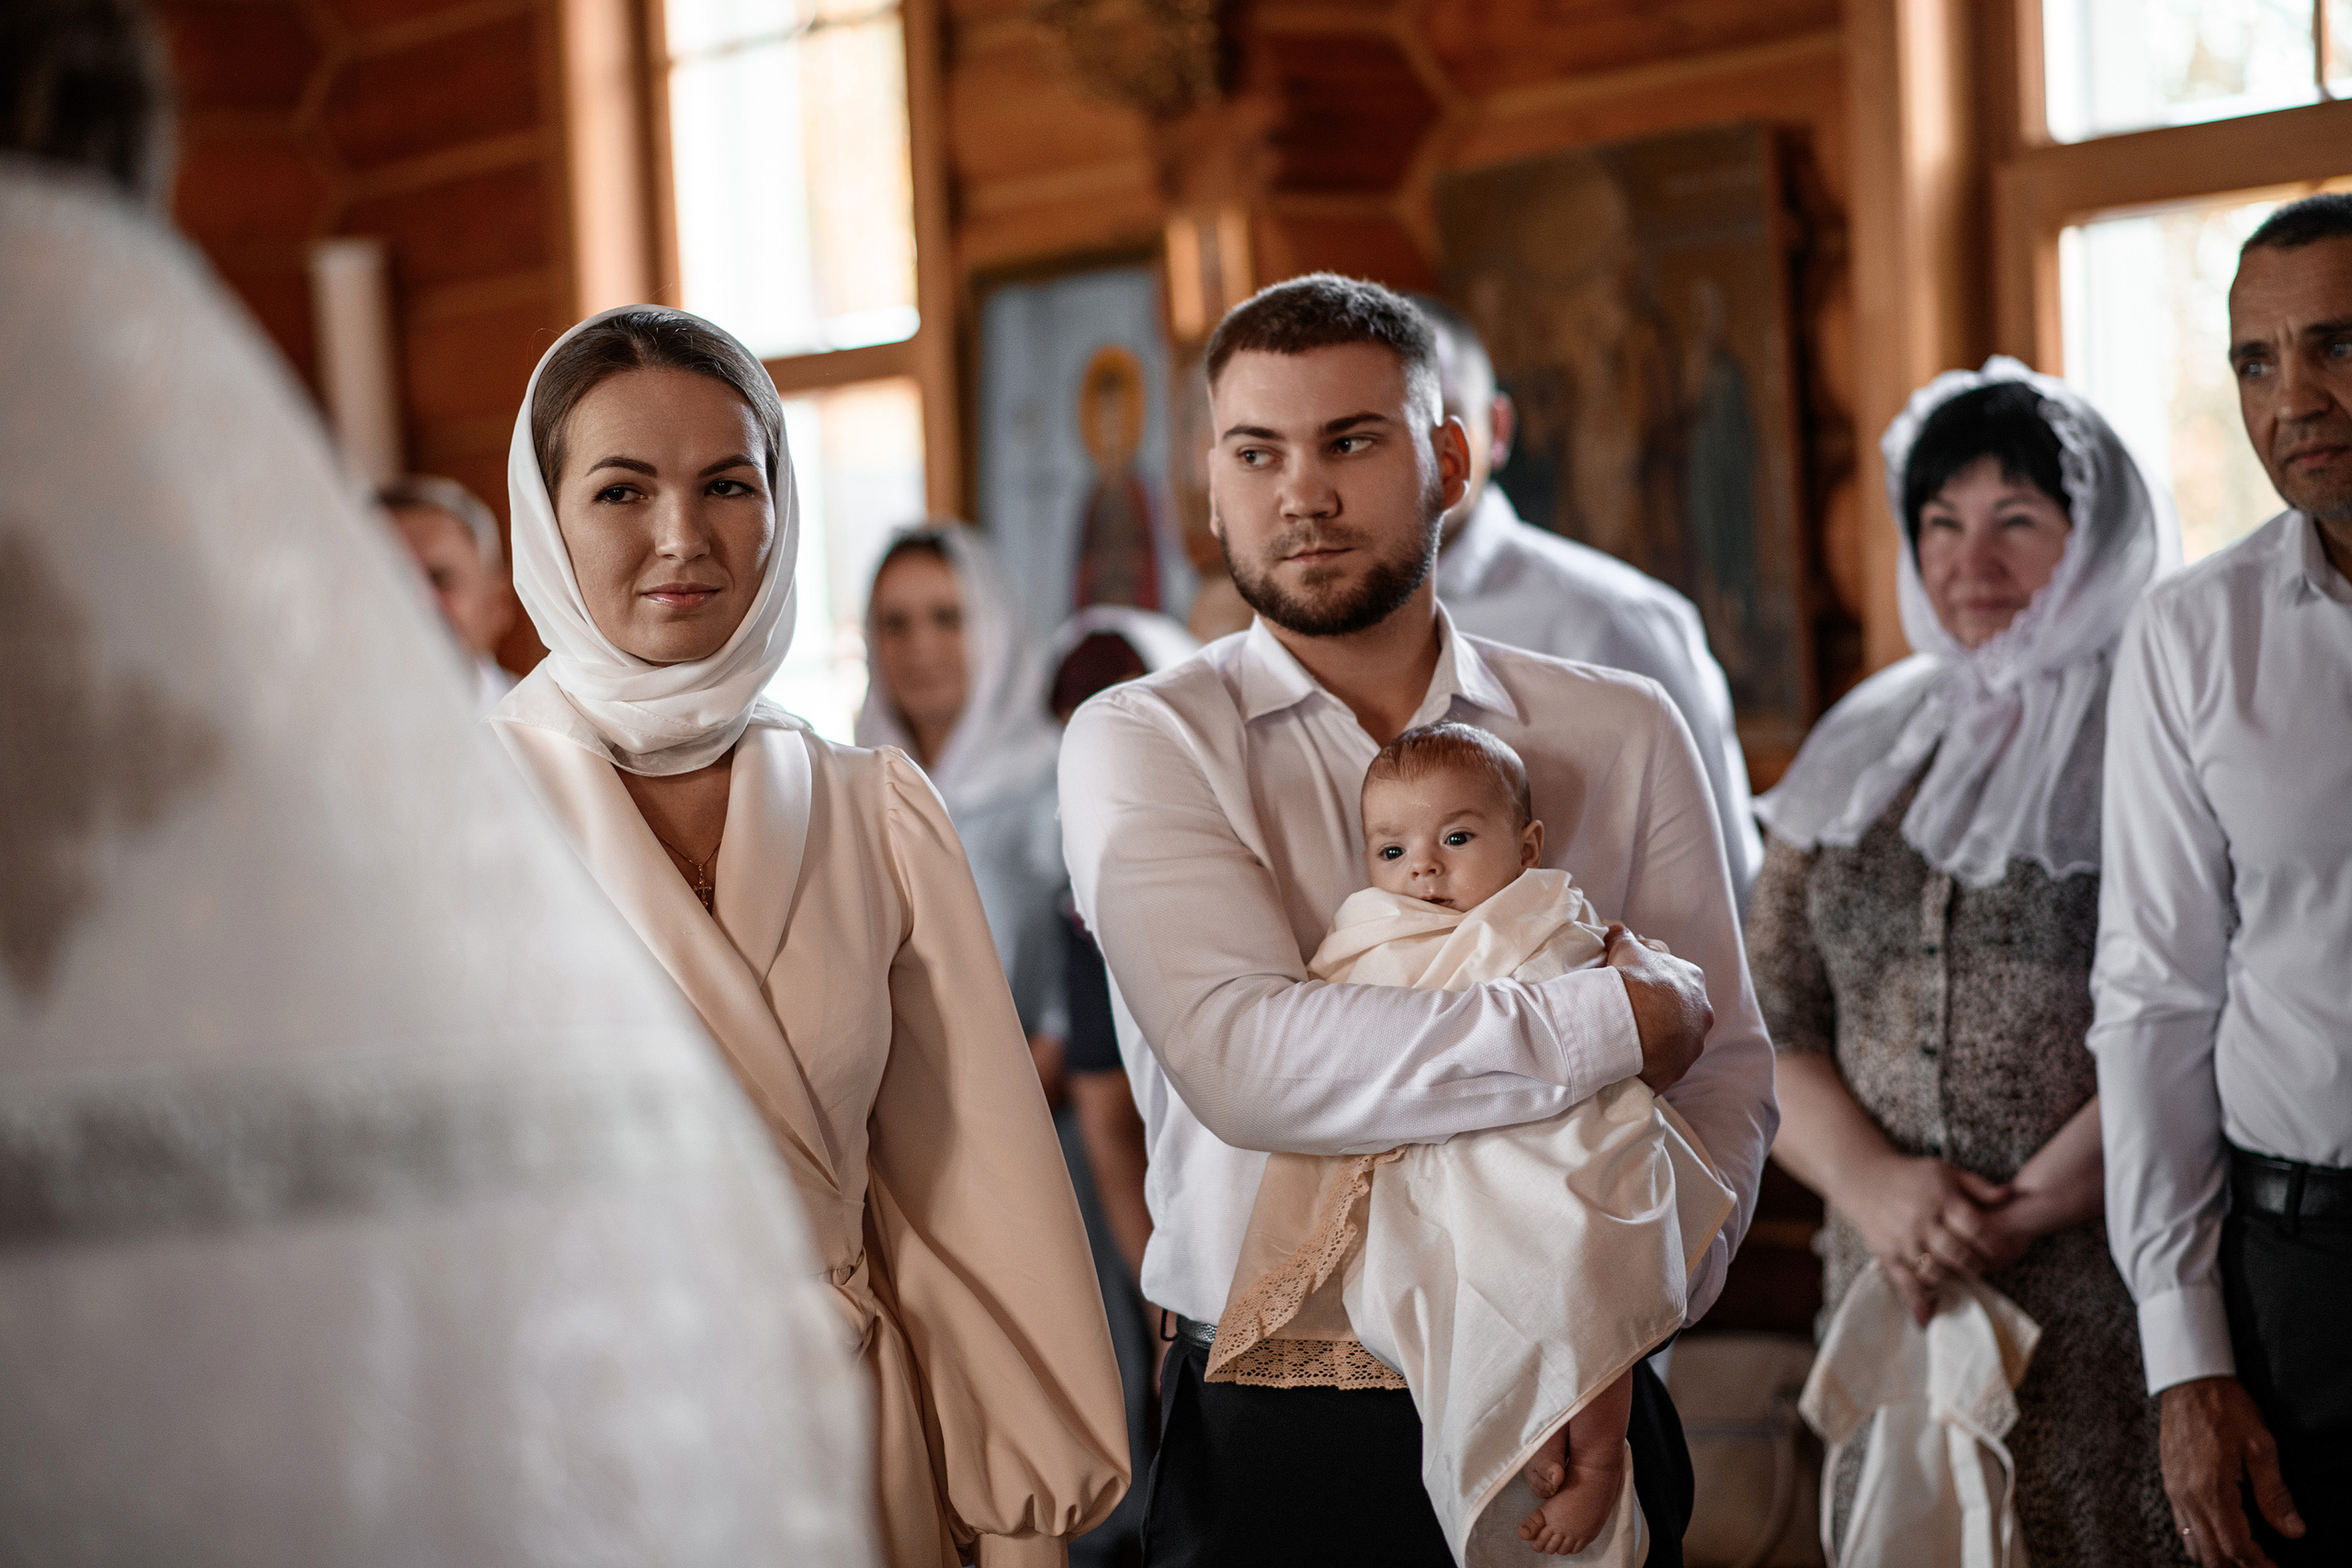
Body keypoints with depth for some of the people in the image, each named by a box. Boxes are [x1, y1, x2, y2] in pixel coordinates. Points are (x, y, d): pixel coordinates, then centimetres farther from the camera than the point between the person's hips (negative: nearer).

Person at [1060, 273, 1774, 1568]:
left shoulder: (1620, 734, 5)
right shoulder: (1142, 745, -3)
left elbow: (1724, 1071, 1)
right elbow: (1243, 1060, -19)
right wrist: (1616, 1022, -16)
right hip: (1274, 1441, -2)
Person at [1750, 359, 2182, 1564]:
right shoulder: (1864, 758, 15)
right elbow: (1766, 1020, 10)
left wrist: (2013, 1215, -13)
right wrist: (1871, 1182, -7)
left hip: (2118, 1311, -4)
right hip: (1898, 1304, 4)